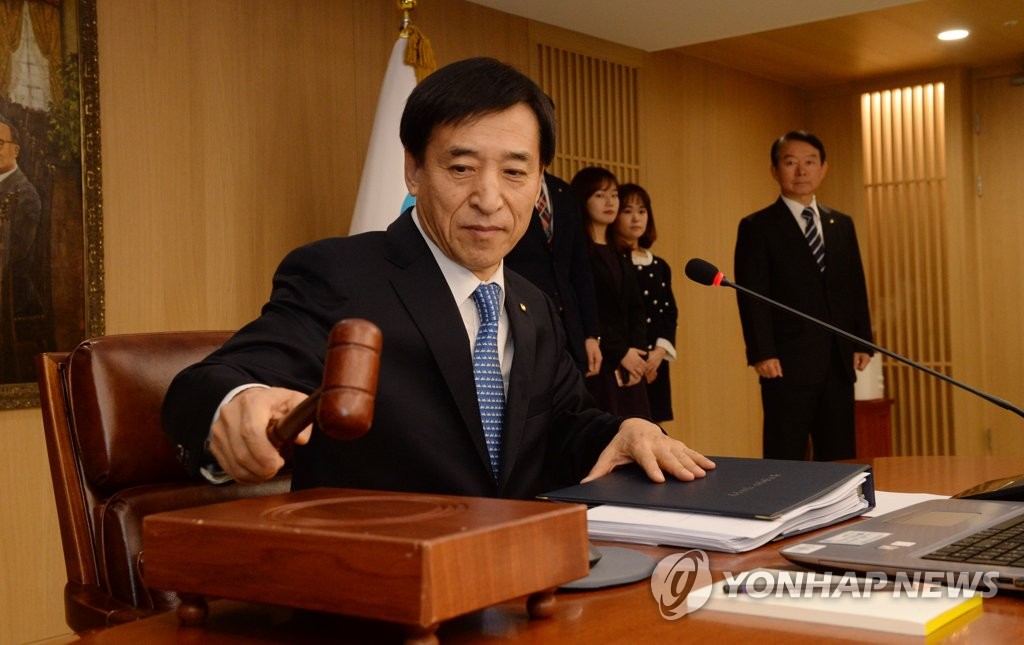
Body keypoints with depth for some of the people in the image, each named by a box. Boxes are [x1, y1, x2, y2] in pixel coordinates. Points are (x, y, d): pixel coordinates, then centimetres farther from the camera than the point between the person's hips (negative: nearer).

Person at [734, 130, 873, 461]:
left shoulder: (842, 224, 16)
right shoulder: (757, 227, -1)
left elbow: (855, 287, 16)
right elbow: (752, 295, -8)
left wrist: (863, 342, 8)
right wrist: (762, 354, -15)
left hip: (838, 361, 5)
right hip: (787, 363, -5)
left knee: (840, 457, 8)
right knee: (786, 459, -1)